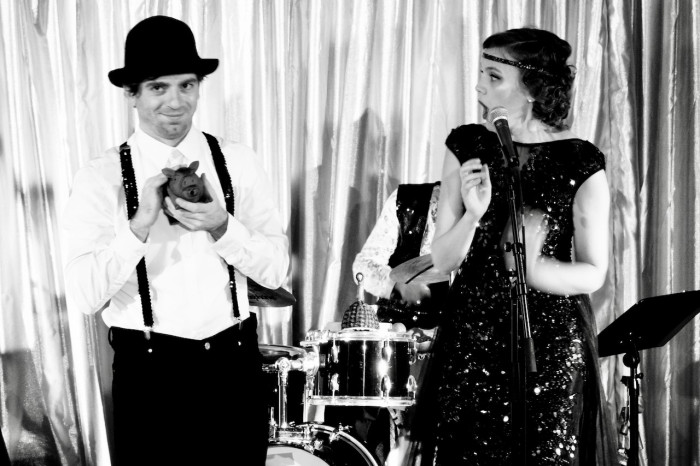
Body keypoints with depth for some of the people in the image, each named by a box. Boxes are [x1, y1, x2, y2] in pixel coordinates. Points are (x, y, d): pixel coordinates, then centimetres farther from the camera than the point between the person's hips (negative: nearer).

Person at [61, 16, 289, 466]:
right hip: (149, 370, -2)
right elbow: (84, 295, -12)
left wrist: (221, 227, -18)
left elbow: (277, 269, -2)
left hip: (235, 363, 2)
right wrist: (140, 225, -23)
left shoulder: (239, 162, 1)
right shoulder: (100, 178, -5)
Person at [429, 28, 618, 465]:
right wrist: (473, 214, -23)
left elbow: (594, 273, -6)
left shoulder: (581, 162, -10)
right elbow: (443, 259, -2)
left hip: (553, 344, -3)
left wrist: (533, 268, -26)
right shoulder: (467, 146, -1)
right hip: (472, 335, 3)